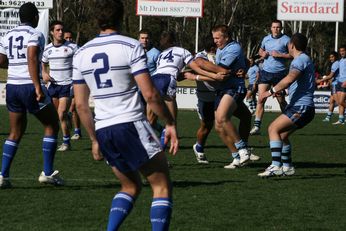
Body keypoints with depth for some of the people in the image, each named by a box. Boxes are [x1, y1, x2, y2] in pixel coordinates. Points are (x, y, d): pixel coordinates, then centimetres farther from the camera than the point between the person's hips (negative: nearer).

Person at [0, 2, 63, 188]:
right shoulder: (35, 35, -9)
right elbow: (32, 59, -21)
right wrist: (38, 87, -24)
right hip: (29, 86, -7)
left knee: (15, 132, 15)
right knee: (51, 125, 8)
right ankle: (47, 173, 4)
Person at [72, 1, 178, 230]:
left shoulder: (81, 54, 9)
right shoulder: (131, 46, -8)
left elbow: (81, 104, 12)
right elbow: (149, 94, -13)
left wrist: (94, 139, 21)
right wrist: (170, 123, -2)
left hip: (103, 131, 6)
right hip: (131, 125, -6)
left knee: (131, 186, 21)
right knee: (162, 186, 2)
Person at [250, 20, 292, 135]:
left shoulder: (286, 39, -3)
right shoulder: (266, 39, 11)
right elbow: (260, 50, 27)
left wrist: (280, 55, -16)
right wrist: (262, 53, 4)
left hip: (279, 73, -3)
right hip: (266, 72, 3)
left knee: (281, 100, 6)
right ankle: (257, 126, -10)